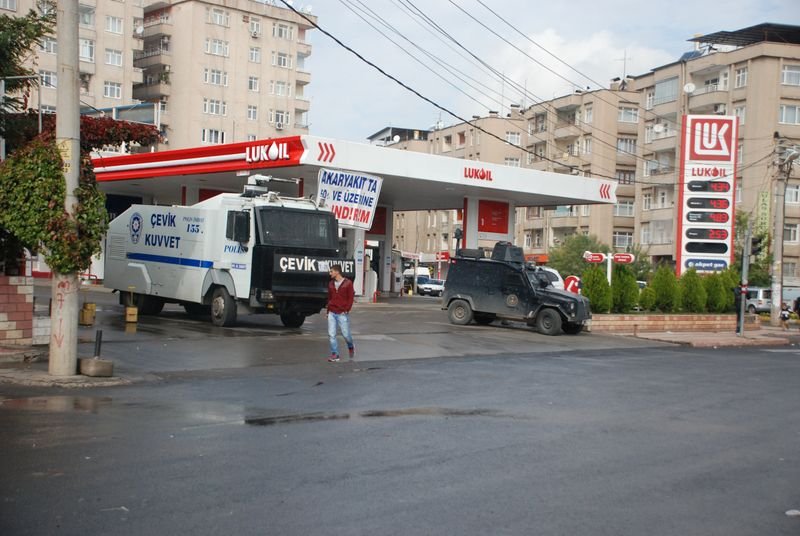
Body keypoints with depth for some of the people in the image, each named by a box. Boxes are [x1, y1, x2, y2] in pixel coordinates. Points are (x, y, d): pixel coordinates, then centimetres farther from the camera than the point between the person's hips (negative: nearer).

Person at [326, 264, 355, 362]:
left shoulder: (348, 283, -3)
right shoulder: (331, 284, 12)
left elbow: (350, 298, -5)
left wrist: (346, 310, -12)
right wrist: (328, 311, 14)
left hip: (342, 314, -5)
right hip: (332, 313, 5)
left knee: (346, 334, -1)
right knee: (331, 335, -2)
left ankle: (351, 347, 29)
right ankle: (335, 354, 4)